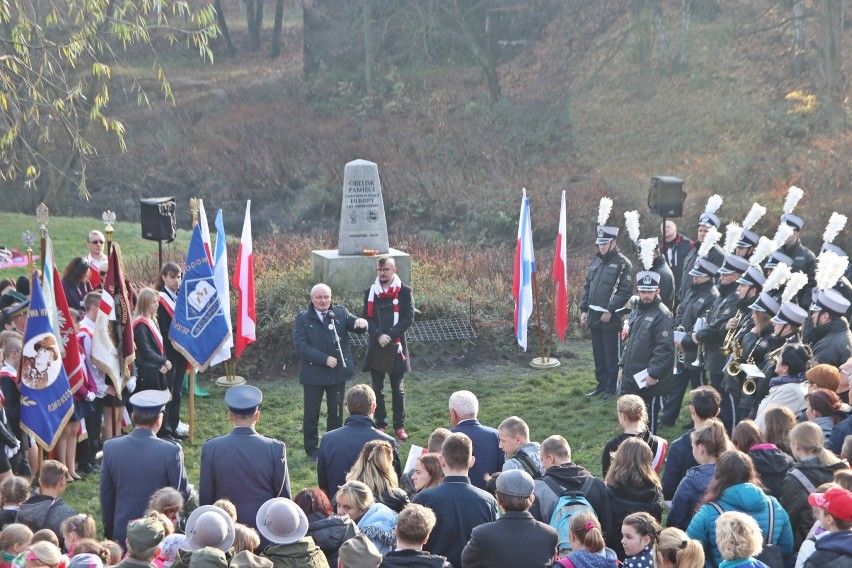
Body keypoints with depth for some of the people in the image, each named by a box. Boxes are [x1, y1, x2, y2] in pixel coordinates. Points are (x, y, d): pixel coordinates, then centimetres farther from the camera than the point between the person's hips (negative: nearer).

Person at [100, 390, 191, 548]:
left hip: (122, 534, 3)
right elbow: (183, 494, -7)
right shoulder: (171, 451, -18)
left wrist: (110, 532, 14)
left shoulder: (111, 448, -7)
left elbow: (106, 497, 2)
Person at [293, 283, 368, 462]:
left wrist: (361, 322, -34)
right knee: (311, 414, 6)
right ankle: (312, 450, 17)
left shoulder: (340, 313, 3)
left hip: (338, 373, 2)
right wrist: (324, 359, -20)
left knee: (336, 412, 12)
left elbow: (354, 325, -8)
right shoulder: (303, 319, -5)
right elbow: (300, 346, -13)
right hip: (313, 374, -2)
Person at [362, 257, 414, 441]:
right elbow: (366, 317, 0)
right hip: (376, 347, 2)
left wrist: (390, 334, -17)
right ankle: (380, 425, 15)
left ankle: (399, 426, 14)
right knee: (377, 389, 7)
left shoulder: (404, 291, -2)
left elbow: (408, 317, -7)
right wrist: (379, 335, -15)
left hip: (396, 346, -2)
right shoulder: (370, 292, 6)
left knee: (398, 389, 6)